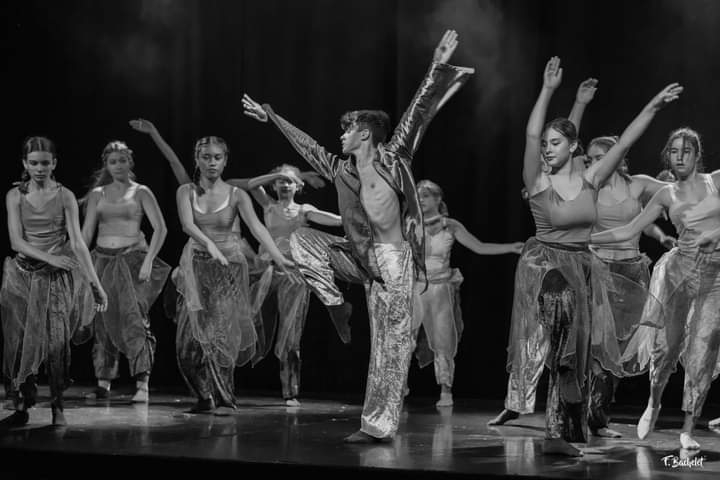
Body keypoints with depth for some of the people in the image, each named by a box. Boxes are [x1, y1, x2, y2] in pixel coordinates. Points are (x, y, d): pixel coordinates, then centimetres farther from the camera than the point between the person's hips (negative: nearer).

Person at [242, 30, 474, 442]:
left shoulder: (391, 160, -3)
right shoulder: (342, 169, 12)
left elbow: (418, 116, -9)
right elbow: (307, 145, 23)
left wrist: (438, 69, -15)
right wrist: (271, 117, 30)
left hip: (391, 261, -6)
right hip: (360, 258, 6)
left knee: (390, 346, -3)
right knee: (302, 239, 4)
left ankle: (380, 424, -1)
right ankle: (336, 302, 2)